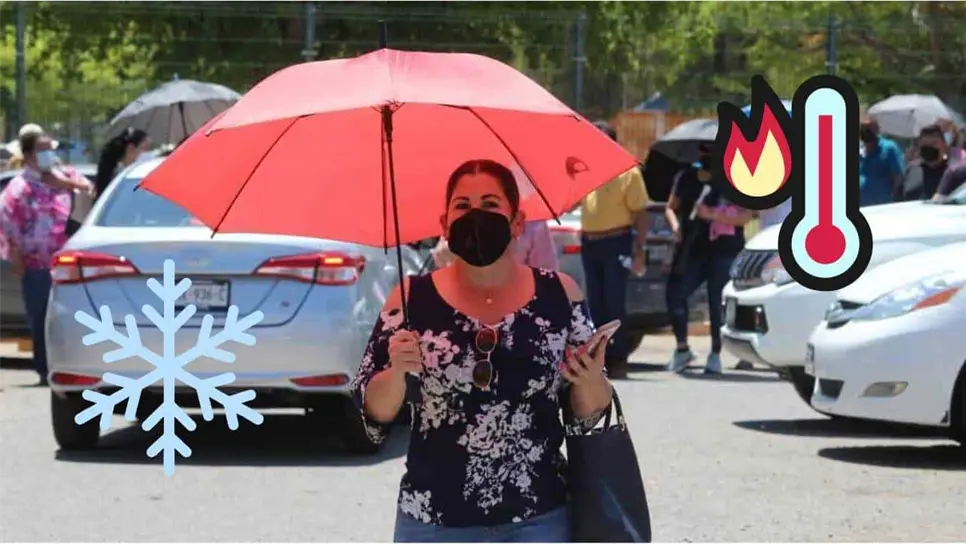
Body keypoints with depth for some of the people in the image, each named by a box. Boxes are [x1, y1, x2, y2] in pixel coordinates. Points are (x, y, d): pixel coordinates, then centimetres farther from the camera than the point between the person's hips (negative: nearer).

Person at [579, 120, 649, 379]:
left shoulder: (627, 173, -3)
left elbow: (640, 213, -5)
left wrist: (639, 250, -12)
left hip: (615, 243, -6)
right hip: (589, 243, 6)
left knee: (614, 303, -8)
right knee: (595, 304, 7)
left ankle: (618, 360, -4)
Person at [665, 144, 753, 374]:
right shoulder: (687, 178, 12)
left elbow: (745, 216, -8)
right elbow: (671, 208, 22)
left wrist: (712, 214, -19)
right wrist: (675, 225, 0)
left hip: (724, 251, -4)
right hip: (691, 250, 4)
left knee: (718, 302, -4)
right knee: (674, 294, -7)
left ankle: (715, 355, 8)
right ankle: (682, 348, 10)